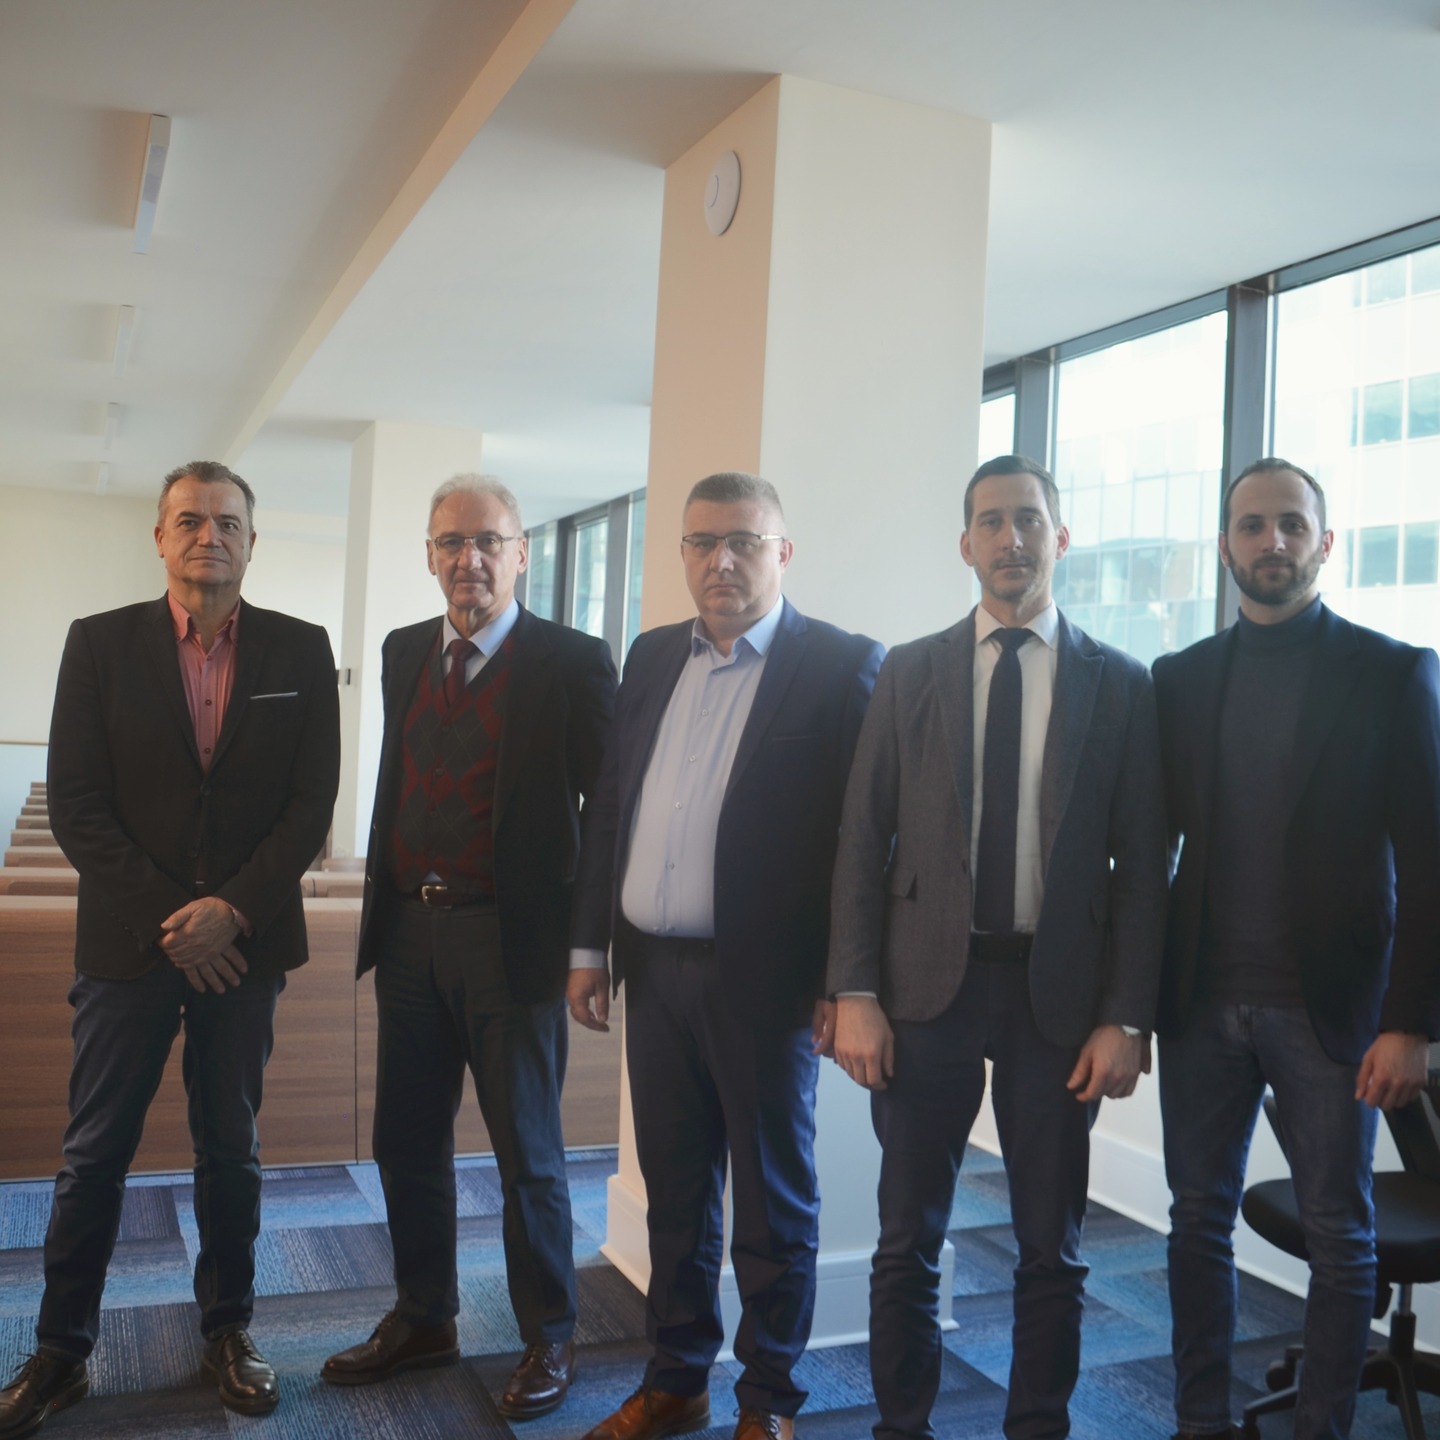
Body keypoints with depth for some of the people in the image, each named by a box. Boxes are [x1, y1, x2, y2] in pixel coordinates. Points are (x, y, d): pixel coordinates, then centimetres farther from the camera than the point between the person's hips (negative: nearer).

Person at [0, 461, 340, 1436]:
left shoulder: (300, 650, 2)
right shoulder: (100, 643, 0)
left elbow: (312, 801, -2)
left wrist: (233, 909, -12)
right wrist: (170, 916, -11)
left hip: (245, 941, 1)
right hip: (128, 941, 0)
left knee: (231, 1146, 12)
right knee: (96, 1153, 8)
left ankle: (229, 1328, 29)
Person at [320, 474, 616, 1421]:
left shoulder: (574, 662, -9)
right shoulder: (406, 652, 9)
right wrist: (383, 900, 17)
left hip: (511, 941, -6)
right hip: (409, 932, 6)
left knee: (528, 1154, 7)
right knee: (408, 1142, 16)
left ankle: (549, 1341, 27)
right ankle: (424, 1322, 35)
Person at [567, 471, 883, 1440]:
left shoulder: (843, 666, -7)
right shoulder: (651, 658, 10)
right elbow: (610, 807, 13)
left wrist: (845, 982, -12)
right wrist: (590, 944, 10)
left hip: (765, 978, -5)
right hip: (654, 969, 5)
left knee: (775, 1202, 10)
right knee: (675, 1193, 18)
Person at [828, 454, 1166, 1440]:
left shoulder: (1120, 685, 2)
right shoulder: (909, 673, 4)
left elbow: (1142, 865, 0)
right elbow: (864, 842, 1)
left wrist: (1126, 1019, -5)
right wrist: (855, 996, -5)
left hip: (1059, 992, 0)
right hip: (927, 983, 1)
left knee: (1053, 1248, 12)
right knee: (910, 1241, 10)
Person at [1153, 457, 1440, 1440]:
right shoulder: (1180, 679, 7)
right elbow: (1151, 843, 8)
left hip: (1329, 1005, -3)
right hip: (1200, 1000, 3)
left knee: (1339, 1232, 9)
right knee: (1200, 1219, 11)